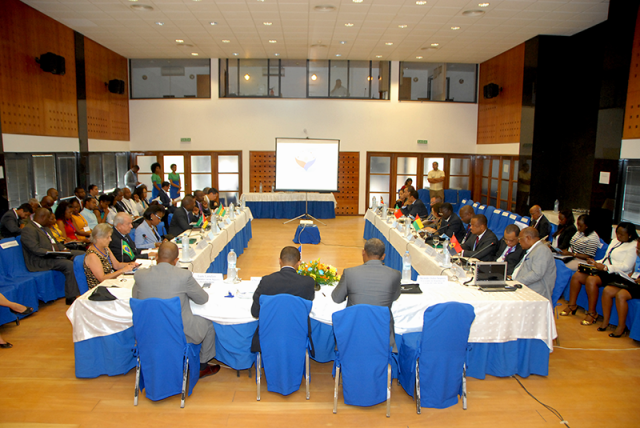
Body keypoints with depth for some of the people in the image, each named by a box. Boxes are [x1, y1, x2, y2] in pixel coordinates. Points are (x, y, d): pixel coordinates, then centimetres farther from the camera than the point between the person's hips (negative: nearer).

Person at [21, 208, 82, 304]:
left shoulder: (45, 227, 19)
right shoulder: (28, 229, -13)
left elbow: (55, 242, 24)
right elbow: (36, 249, -23)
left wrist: (63, 249, 4)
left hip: (54, 254, 11)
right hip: (41, 261, -10)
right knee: (69, 265, -31)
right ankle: (71, 297, -25)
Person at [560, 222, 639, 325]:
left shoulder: (633, 246, -7)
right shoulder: (615, 241, 19)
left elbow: (626, 267, -16)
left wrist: (605, 267, -24)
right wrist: (595, 263, 3)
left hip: (616, 275, -8)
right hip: (603, 270, 8)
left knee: (591, 280, -32)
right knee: (577, 276, -10)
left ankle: (592, 313, -19)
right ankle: (572, 305, -1)